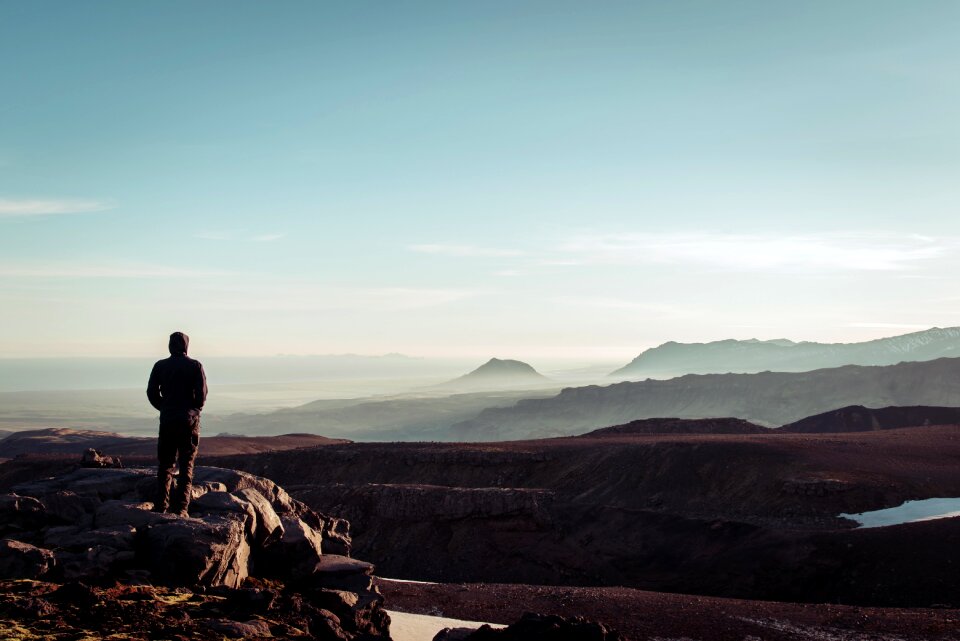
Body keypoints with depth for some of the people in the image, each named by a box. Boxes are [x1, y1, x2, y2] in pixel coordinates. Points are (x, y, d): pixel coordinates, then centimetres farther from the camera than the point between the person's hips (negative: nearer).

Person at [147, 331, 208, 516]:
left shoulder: (160, 366, 3)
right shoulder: (195, 366, -3)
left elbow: (152, 393, 0)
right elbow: (202, 394, -10)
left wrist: (164, 408, 14)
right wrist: (194, 409, 8)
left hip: (167, 419, 2)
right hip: (190, 420, -2)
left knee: (165, 463, 13)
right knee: (186, 466, 3)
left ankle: (161, 505, 9)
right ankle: (180, 508, -2)